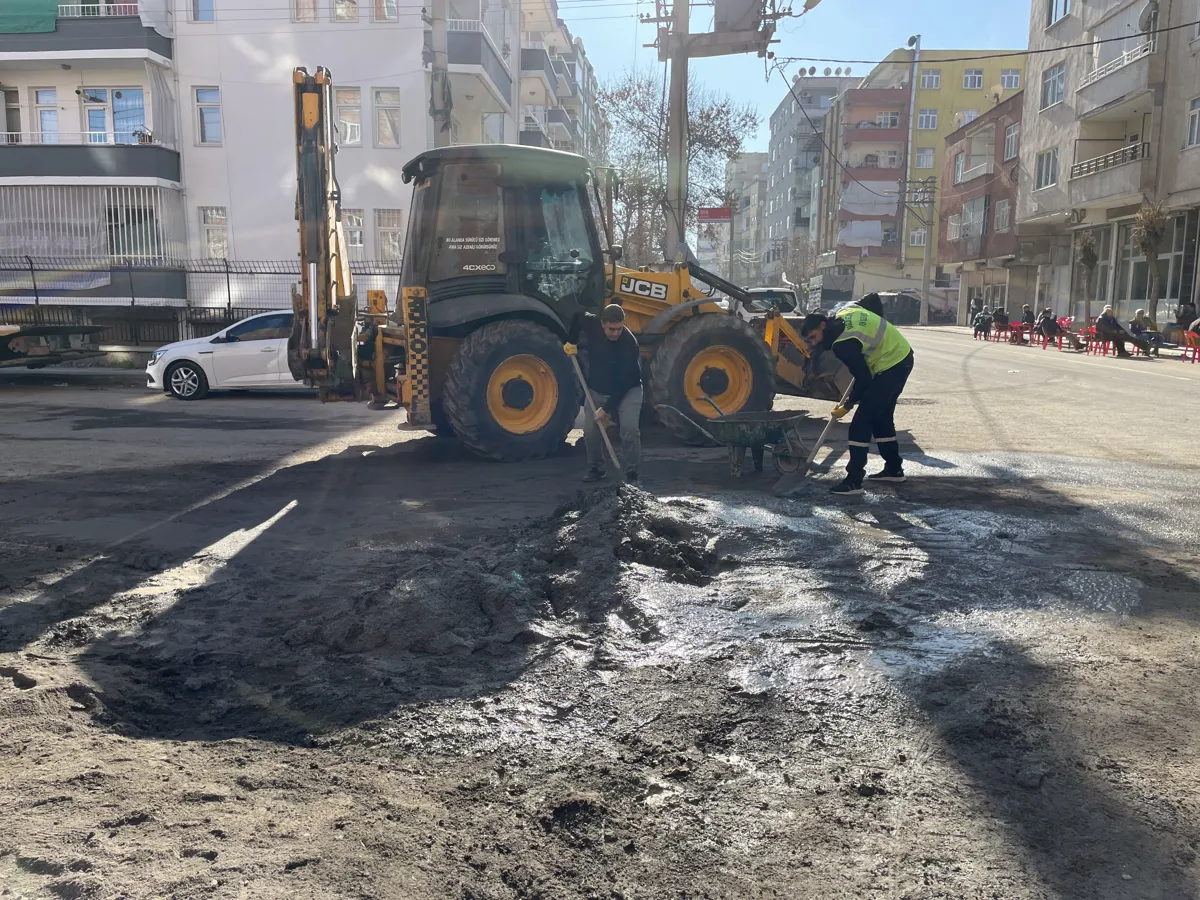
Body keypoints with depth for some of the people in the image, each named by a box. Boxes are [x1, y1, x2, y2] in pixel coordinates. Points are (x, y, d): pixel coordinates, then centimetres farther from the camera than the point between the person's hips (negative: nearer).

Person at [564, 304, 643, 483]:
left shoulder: (629, 343, -30)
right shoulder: (591, 324, -18)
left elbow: (624, 383, -28)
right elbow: (578, 317, 10)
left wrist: (607, 409, -27)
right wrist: (571, 342, 3)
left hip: (627, 390, -4)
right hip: (597, 389, 4)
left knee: (629, 428, -21)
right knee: (590, 430, -1)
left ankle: (632, 473, -9)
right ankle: (595, 469, 18)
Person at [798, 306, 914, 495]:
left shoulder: (841, 344, -23)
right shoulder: (844, 312, 3)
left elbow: (863, 379, -20)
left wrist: (847, 405, -6)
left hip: (890, 365, -10)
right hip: (902, 356, 10)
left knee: (861, 422, -10)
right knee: (882, 417, 21)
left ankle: (854, 480, -9)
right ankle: (894, 469, 31)